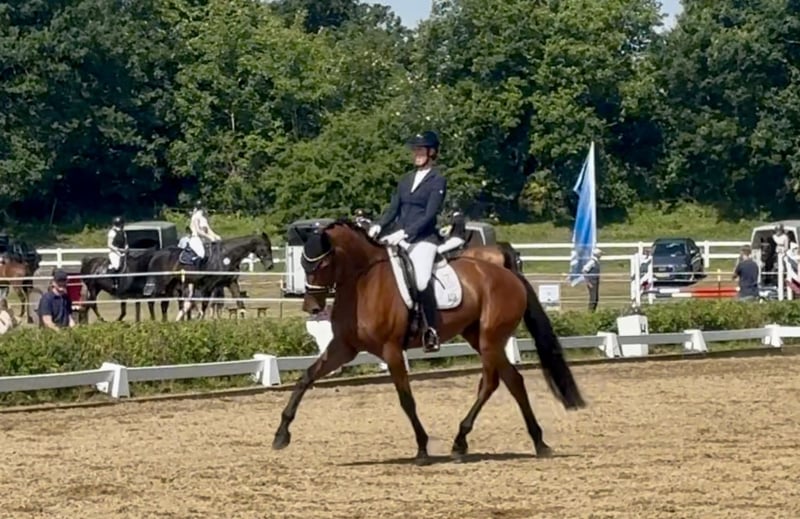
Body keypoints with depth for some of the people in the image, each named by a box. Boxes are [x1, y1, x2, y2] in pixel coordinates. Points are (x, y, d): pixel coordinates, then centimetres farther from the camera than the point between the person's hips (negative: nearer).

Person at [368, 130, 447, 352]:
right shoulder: (406, 179, 18)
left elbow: (429, 215, -10)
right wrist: (378, 226, -7)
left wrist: (404, 233, -21)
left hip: (423, 239, -7)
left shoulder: (438, 180, -1)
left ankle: (432, 330, -19)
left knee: (420, 281, -29)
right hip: (400, 238, 7)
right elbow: (393, 209, 13)